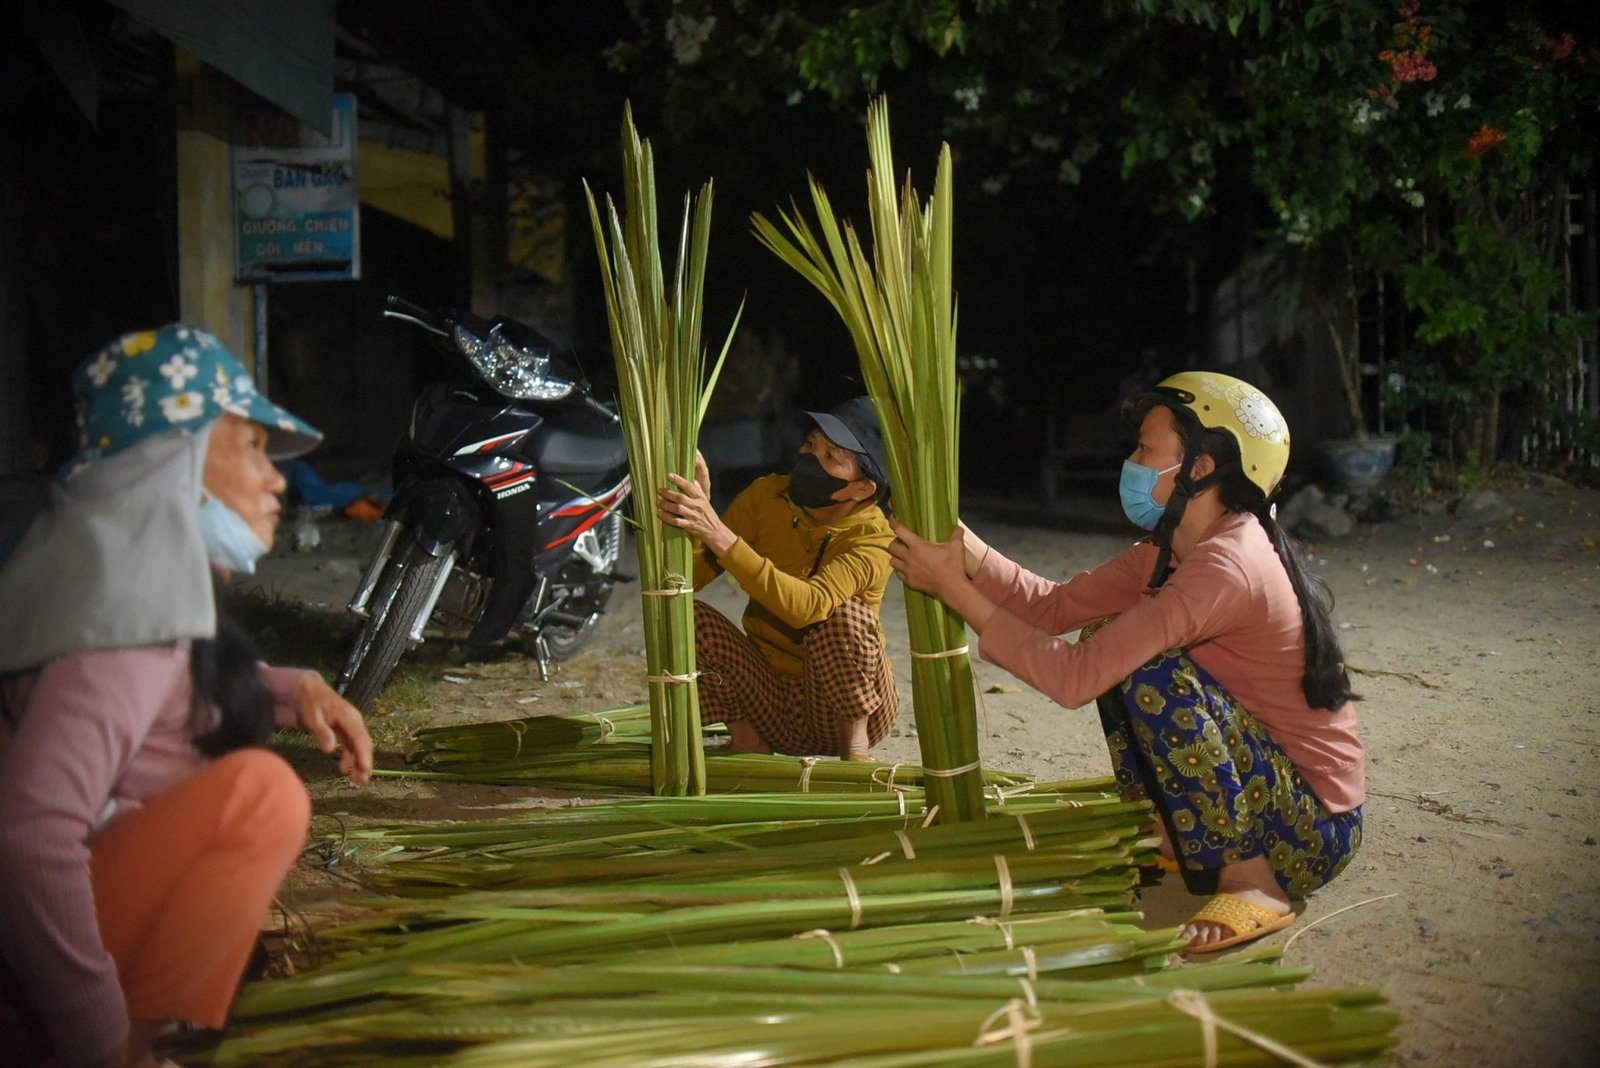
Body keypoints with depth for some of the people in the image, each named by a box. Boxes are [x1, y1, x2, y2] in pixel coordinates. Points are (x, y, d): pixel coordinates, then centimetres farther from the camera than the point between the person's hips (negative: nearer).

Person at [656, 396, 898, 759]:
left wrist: (719, 534, -46)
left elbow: (807, 606, -39)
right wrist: (699, 504, -29)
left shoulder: (873, 536, -20)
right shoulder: (766, 496, -6)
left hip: (851, 701, -4)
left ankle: (856, 747, -11)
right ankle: (747, 740, -4)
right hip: (771, 705, 4)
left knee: (843, 616, -33)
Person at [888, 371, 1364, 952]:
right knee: (1110, 642, 7)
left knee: (1153, 673, -27)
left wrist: (954, 589, -23)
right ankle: (1172, 838, 15)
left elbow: (1076, 677, -29)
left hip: (1313, 831, -9)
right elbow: (1054, 606, 3)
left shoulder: (1226, 566, -26)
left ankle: (1253, 885, -15)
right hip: (1264, 782, 9)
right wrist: (959, 543, -9)